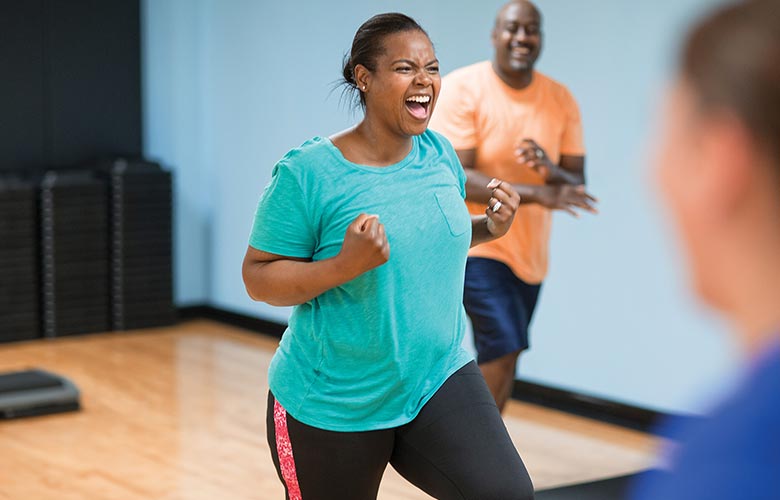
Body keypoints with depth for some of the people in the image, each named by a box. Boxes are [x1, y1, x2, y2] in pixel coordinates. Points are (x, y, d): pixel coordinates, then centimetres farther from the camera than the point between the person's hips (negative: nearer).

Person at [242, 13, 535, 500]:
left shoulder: (440, 153, 1)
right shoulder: (308, 172, -16)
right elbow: (258, 276, -13)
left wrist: (487, 227, -2)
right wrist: (344, 266, -28)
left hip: (439, 376, 4)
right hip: (333, 403, -4)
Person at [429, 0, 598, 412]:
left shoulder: (561, 100, 2)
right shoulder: (462, 88, -12)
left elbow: (576, 186, 1)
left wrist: (551, 170, -23)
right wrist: (537, 194, -30)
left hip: (529, 252, 5)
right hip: (475, 244, -5)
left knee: (499, 362, 11)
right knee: (504, 352, -17)